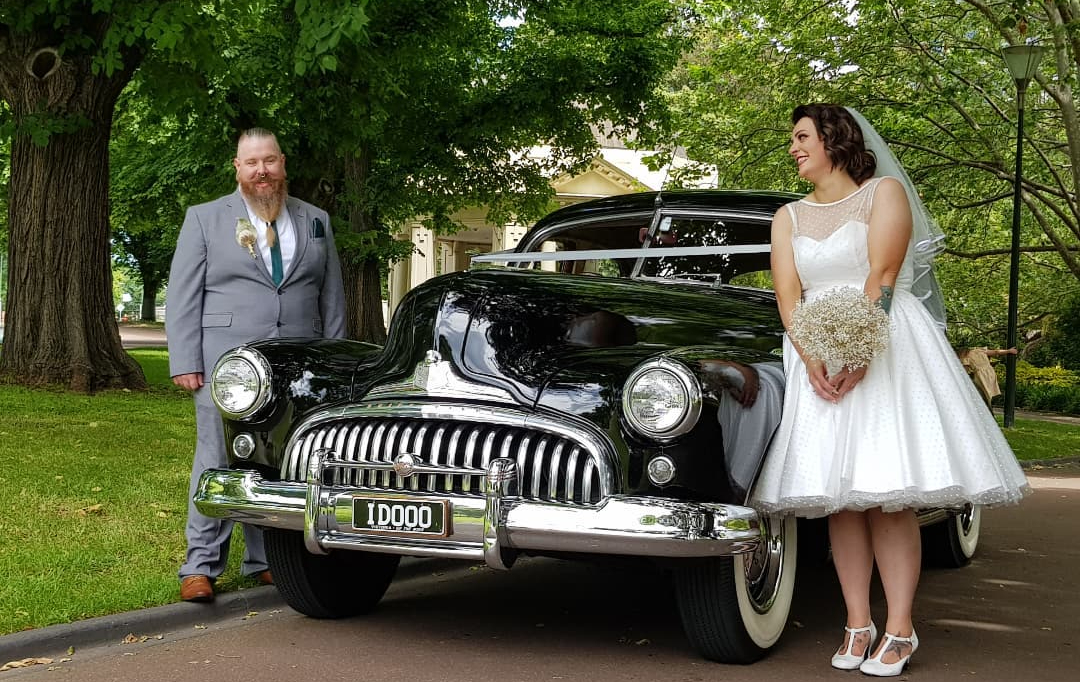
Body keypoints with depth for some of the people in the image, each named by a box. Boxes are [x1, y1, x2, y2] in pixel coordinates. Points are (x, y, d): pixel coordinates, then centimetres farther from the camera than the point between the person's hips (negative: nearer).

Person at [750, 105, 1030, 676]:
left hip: (886, 347, -4)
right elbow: (787, 295, 5)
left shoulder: (885, 193, 5)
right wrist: (812, 358, -13)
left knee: (887, 492, -10)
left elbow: (881, 275, -8)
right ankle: (858, 626, 2)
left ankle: (899, 629, -7)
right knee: (837, 494, -2)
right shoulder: (788, 218, 17)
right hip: (815, 355, 4)